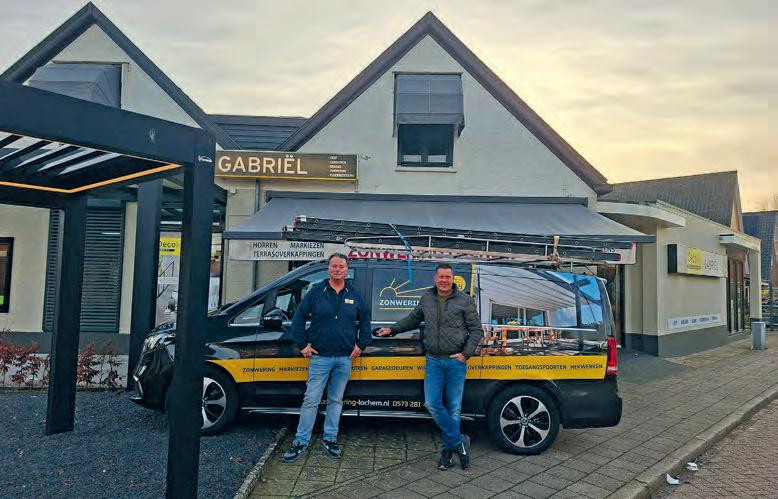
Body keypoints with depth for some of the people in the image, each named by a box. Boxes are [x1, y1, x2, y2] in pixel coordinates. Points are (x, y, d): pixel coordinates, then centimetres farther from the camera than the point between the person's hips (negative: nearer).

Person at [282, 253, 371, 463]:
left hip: (345, 359, 2)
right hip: (320, 357, -2)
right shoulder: (316, 292, -1)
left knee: (336, 400, 12)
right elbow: (298, 318, 2)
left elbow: (365, 320, 15)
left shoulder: (354, 295, 6)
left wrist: (360, 345, 8)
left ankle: (330, 439, 24)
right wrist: (302, 345, -2)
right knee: (311, 400, 1)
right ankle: (301, 442, 12)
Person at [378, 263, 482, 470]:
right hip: (433, 361, 3)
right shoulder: (426, 298, 9)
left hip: (455, 361, -3)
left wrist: (466, 354, -9)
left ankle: (449, 449, 20)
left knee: (454, 407, 5)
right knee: (432, 404, -4)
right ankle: (459, 441, 10)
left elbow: (476, 330, 0)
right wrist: (392, 329, 23)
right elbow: (413, 319, 25)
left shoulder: (465, 300, -2)